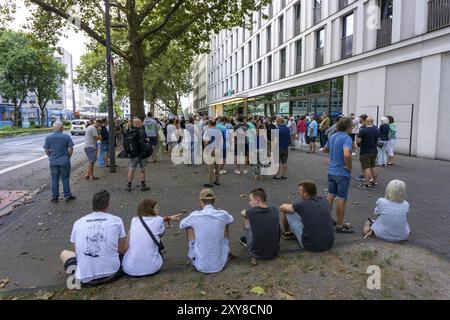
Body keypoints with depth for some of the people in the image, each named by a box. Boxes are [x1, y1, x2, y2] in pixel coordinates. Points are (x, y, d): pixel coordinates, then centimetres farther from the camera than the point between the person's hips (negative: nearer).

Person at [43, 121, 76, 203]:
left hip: (53, 162, 2)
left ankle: (55, 197, 15)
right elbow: (71, 149, -5)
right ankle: (67, 196, 15)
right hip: (64, 161, -1)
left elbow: (46, 150, 1)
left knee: (55, 180, 8)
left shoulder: (48, 137, -1)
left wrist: (51, 157, 15)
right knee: (65, 179, 8)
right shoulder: (66, 137, -6)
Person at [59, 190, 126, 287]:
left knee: (64, 253, 27)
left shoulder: (78, 222, 5)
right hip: (112, 273, 0)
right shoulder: (117, 220, -1)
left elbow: (77, 251, 14)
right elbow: (122, 250, 5)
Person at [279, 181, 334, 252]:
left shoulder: (302, 205, -11)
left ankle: (286, 233, 35)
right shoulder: (325, 202, 3)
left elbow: (282, 208, 7)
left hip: (311, 246, -5)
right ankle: (294, 233, 42)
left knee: (288, 213, 6)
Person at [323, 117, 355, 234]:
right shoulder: (347, 138, -18)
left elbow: (325, 149, 22)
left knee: (330, 195, 18)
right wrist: (349, 168, -19)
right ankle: (340, 225, 10)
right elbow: (347, 155, -33)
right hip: (342, 173, -8)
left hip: (331, 171, 8)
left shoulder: (333, 136, 7)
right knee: (341, 198, 1)